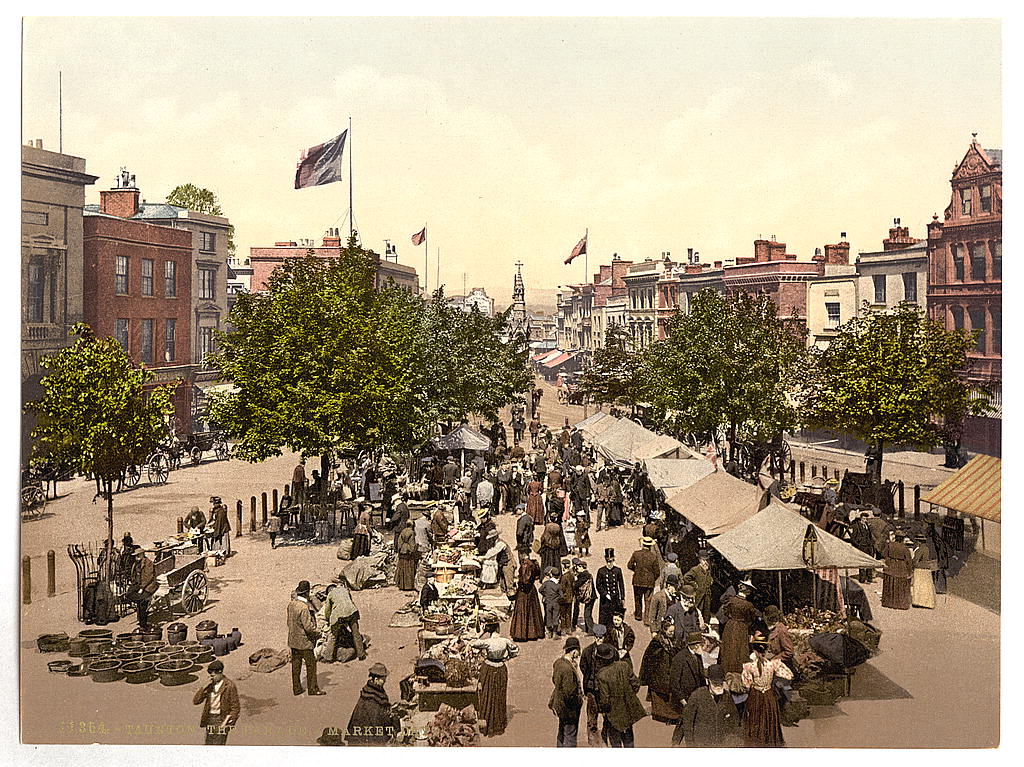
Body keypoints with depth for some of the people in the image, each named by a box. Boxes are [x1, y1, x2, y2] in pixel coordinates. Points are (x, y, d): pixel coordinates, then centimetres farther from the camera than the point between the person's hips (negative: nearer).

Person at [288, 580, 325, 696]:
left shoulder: (291, 604, 2)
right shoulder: (304, 607, -25)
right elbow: (308, 627, -24)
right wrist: (317, 633, -8)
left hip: (293, 640, 8)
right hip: (304, 642, -8)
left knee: (296, 665, 14)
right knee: (311, 664, 4)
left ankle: (296, 688, 22)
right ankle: (312, 689, 11)